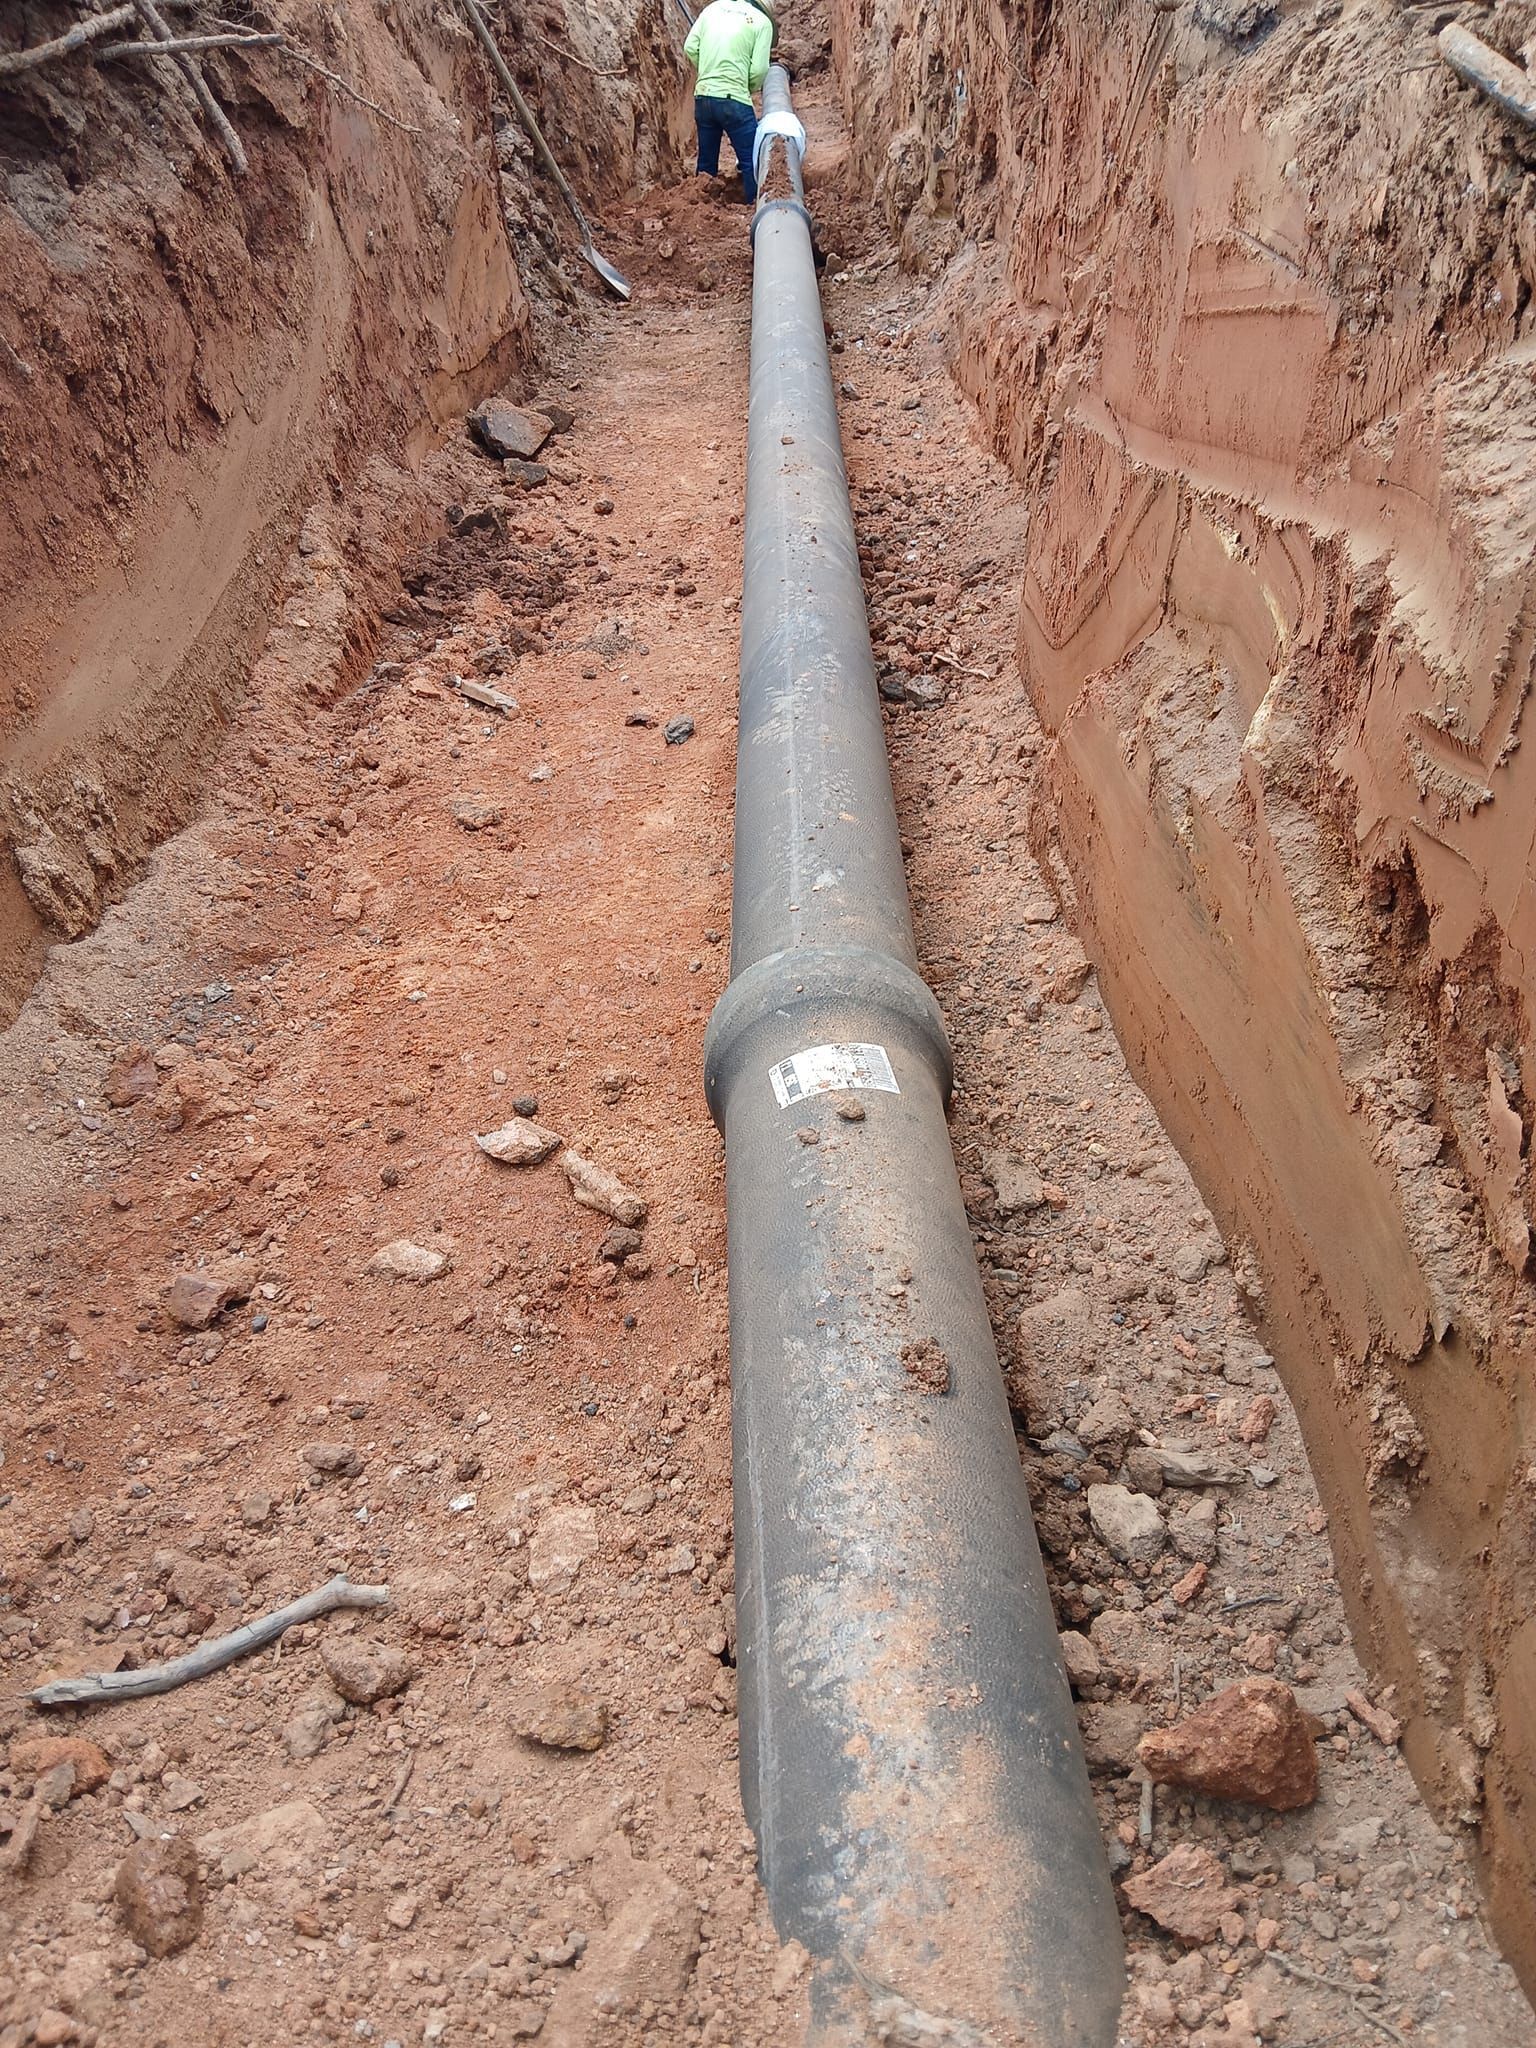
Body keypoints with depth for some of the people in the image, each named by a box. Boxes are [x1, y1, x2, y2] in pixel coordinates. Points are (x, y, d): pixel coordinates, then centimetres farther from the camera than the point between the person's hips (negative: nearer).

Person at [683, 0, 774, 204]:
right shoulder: (762, 21, -1)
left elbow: (690, 48, 7)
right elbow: (759, 70, -8)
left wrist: (709, 73, 17)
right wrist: (749, 89, 10)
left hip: (703, 97, 5)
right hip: (733, 101, -5)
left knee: (706, 160, 16)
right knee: (751, 161, 4)